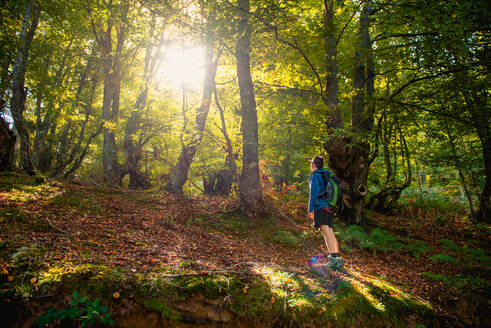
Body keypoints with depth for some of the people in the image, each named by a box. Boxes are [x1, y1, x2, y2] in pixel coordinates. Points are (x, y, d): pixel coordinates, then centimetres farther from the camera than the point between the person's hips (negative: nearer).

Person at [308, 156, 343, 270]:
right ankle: (337, 259, 1)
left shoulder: (315, 175, 1)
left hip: (320, 206, -8)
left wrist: (310, 209, -10)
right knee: (330, 232, 5)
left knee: (325, 231, -17)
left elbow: (314, 192, -9)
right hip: (329, 207, 9)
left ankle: (333, 257, -27)